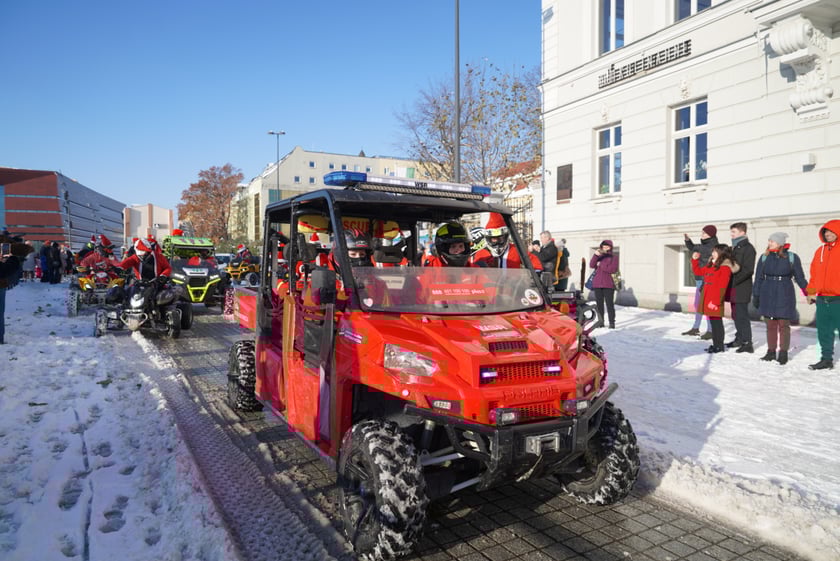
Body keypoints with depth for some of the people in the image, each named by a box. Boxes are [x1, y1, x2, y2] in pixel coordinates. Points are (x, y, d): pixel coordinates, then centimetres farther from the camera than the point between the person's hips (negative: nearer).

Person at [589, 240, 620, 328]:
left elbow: (613, 269, -9)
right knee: (599, 304, 6)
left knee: (609, 303, -7)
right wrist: (596, 255, -14)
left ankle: (612, 323, -3)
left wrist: (600, 265, -5)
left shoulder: (614, 257, 5)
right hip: (597, 284, 4)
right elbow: (591, 265, -1)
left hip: (608, 284, -4)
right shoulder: (599, 256, 15)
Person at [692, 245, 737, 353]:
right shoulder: (710, 265, 14)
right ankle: (715, 344, 23)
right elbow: (699, 271, 29)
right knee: (713, 322, 14)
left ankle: (719, 346, 7)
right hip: (707, 300, 9)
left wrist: (715, 301, -21)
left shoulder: (725, 268, -13)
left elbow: (721, 287, -18)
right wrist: (695, 260, 19)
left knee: (717, 323, -2)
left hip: (715, 302, -9)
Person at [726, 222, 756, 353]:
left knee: (742, 315, -7)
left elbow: (748, 269, -16)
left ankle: (747, 343, -4)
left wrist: (734, 281, -19)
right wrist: (728, 282, 9)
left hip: (742, 288, -8)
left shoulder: (748, 248, -9)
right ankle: (739, 338, 24)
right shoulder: (734, 248, 18)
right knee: (736, 315, 14)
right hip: (733, 288, 8)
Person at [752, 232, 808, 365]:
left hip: (784, 295, -2)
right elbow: (758, 278, 7)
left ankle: (783, 353, 11)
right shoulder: (764, 257, 4)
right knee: (770, 325, 8)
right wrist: (755, 296, 7)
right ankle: (771, 352, 17)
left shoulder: (792, 257, -3)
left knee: (783, 325, 1)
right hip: (767, 295, 2)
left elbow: (800, 278, 3)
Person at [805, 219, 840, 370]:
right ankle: (826, 359, 22)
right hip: (822, 299, 6)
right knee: (824, 331, 11)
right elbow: (814, 273, 16)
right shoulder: (820, 251, 13)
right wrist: (811, 292, 14)